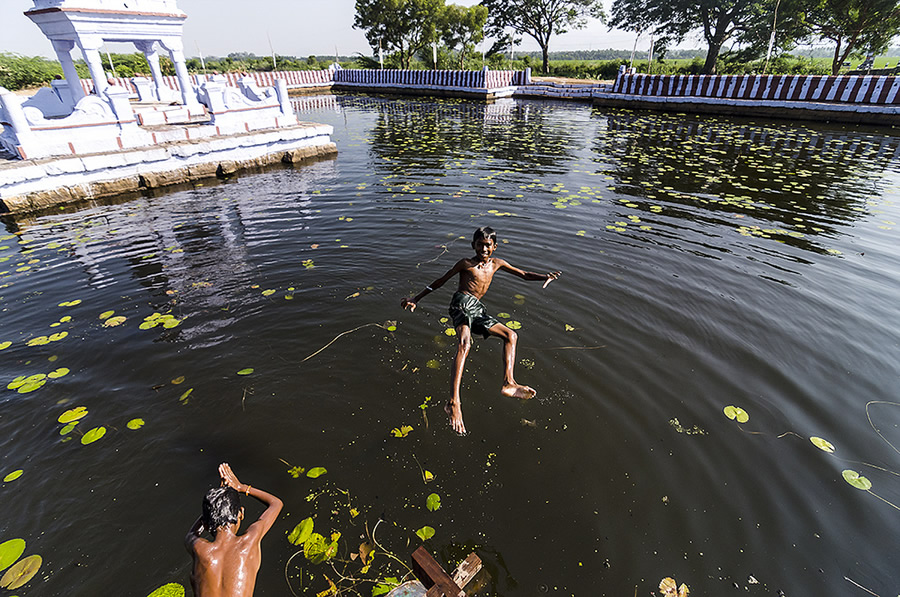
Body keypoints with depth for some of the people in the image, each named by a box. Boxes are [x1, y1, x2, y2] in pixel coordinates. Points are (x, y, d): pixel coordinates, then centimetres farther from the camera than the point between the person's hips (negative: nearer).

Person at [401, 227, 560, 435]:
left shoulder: (496, 263, 22)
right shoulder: (466, 263, 8)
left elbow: (523, 274, 24)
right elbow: (440, 281, 11)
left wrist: (544, 276, 4)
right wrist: (416, 299, 10)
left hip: (477, 309, 7)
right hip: (462, 302, -7)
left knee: (510, 335, 0)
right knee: (465, 343, -31)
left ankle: (508, 383, -10)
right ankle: (454, 402, -46)